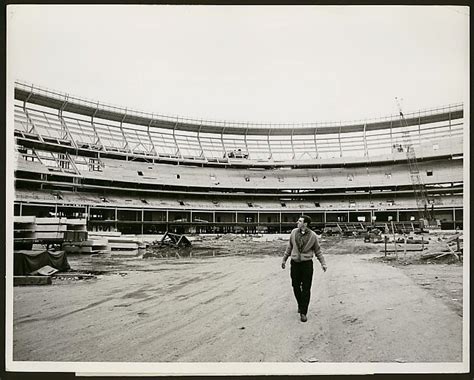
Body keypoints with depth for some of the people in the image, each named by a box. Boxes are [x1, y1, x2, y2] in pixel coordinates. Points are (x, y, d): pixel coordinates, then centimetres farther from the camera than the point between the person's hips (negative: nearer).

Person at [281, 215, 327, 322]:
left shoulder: (313, 236, -4)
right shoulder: (294, 232, 2)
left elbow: (318, 251, 7)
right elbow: (289, 247, 15)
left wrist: (323, 263, -1)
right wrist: (284, 259, 19)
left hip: (307, 263, -2)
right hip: (295, 263, 3)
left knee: (306, 289, -2)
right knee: (296, 286, 8)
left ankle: (303, 312, 7)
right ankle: (300, 304, 33)